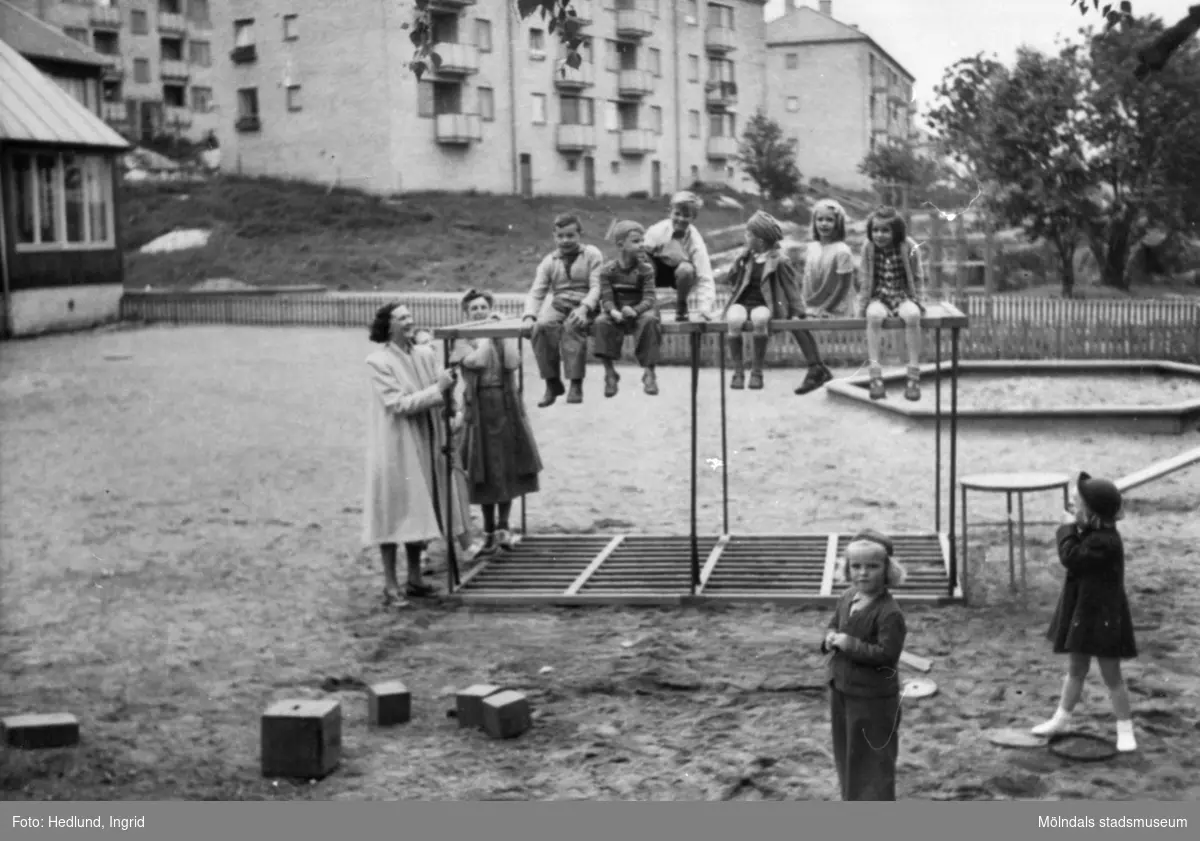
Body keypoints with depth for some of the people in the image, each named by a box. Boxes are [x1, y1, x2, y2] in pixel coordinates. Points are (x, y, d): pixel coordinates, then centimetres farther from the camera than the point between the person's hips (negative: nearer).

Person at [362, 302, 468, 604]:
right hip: (394, 447, -6)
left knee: (419, 510, 11)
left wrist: (449, 385, -16)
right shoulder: (379, 362, -12)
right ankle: (390, 584, 6)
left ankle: (415, 578, 21)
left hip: (425, 445, 6)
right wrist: (437, 390, -21)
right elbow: (399, 404, -18)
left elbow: (443, 397, 6)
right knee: (393, 510, -1)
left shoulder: (426, 355, 6)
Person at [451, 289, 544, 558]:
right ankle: (489, 533, 14)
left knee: (508, 469, 7)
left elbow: (512, 363, -15)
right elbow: (478, 361, -22)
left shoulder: (505, 335, 4)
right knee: (485, 473, 4)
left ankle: (503, 527, 21)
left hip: (507, 407, 2)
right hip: (479, 410, -2)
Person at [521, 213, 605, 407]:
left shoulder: (592, 255, 9)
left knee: (572, 326, -37)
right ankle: (552, 383, -20)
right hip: (558, 306, 3)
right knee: (541, 326, -31)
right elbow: (536, 293, 10)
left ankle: (576, 384, -33)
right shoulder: (549, 261, 18)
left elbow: (597, 287, -3)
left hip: (584, 305, -3)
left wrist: (584, 308, -23)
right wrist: (529, 315, -11)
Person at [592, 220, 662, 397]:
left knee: (649, 319, -34)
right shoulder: (608, 270, -2)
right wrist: (614, 311, -31)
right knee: (602, 321, -30)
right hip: (617, 314, 1)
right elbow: (606, 298, -7)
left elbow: (649, 298, -12)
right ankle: (610, 373, -20)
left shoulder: (645, 269, -3)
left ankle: (649, 373, -26)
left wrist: (635, 310, -33)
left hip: (639, 312, -1)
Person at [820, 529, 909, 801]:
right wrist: (830, 638, -4)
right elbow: (833, 625, 18)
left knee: (872, 761, 3)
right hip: (841, 689, 8)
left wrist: (851, 644, -26)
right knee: (846, 753, 20)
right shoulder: (847, 598, 4)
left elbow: (887, 654, -28)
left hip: (872, 697, -8)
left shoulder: (889, 613, -23)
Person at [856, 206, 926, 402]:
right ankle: (875, 375, -32)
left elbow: (918, 278, 2)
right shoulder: (868, 248, -2)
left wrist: (913, 301, -7)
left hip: (904, 296, -1)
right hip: (879, 297, 1)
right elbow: (866, 281, 6)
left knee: (912, 315, -35)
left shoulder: (910, 248, -7)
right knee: (874, 315, -35)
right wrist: (862, 307, 1)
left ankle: (914, 376, -28)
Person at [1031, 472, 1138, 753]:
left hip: (1103, 615, -9)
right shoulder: (1091, 533, 4)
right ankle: (1062, 718, 32)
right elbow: (1074, 558, 9)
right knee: (1075, 669, 20)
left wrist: (1068, 528, -17)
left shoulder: (1104, 541, -26)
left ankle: (1125, 728, 16)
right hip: (1080, 610, 9)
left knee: (1111, 675, 2)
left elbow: (1070, 557, -27)